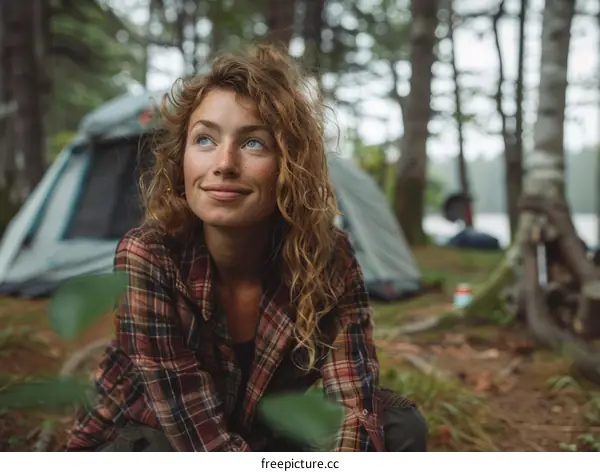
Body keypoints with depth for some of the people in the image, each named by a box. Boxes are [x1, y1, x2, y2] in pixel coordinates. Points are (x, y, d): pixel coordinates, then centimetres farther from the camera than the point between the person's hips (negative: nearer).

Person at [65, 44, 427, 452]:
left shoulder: (328, 257, -20)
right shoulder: (145, 258, -28)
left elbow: (356, 408, -25)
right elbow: (201, 436, -31)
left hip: (264, 438, 4)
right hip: (145, 443, -3)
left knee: (400, 426, -16)